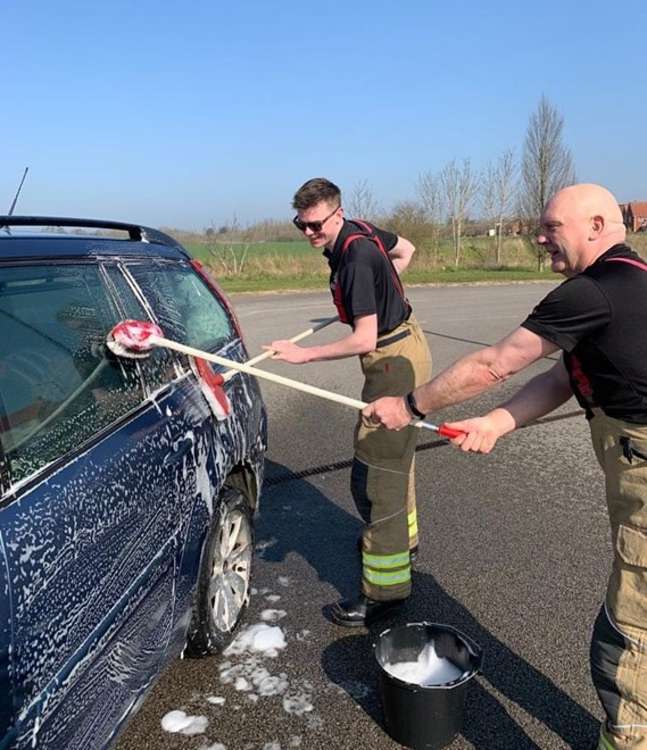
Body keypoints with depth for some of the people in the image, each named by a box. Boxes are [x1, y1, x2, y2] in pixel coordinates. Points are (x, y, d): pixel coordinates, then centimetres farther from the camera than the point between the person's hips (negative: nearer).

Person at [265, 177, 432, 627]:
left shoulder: (356, 257, -26)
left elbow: (365, 340, -30)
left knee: (373, 475, -9)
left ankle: (386, 587, 1)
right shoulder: (361, 231, 2)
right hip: (406, 348, 11)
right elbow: (406, 249, 21)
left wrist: (304, 354, -26)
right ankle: (401, 537, 47)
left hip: (396, 362, -11)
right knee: (395, 455, 25)